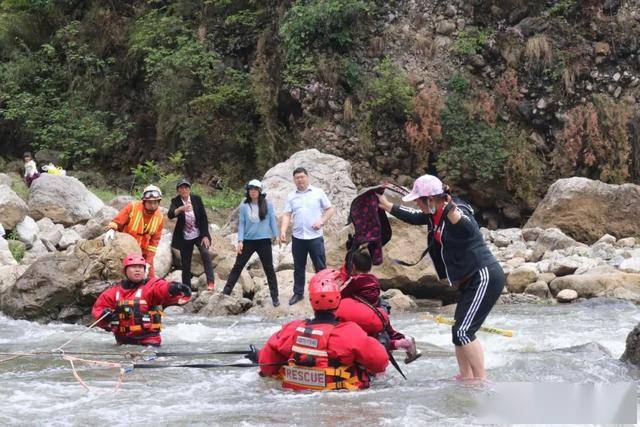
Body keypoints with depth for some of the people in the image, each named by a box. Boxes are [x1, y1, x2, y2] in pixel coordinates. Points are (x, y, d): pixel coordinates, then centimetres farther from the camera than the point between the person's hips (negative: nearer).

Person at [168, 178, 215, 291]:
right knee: (185, 263, 3)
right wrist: (181, 209, -46)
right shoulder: (175, 201, -7)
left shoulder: (197, 199, -4)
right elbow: (170, 215, -25)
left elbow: (204, 217, -2)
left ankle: (211, 282, -23)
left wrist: (205, 235, -9)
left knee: (205, 253, -23)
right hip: (185, 237, 1)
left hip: (199, 234, 0)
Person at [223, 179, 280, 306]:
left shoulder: (268, 205, -3)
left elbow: (272, 220, 3)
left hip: (264, 241, -1)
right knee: (237, 266, 5)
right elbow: (241, 224, 1)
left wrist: (276, 235, 1)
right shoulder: (244, 206, 0)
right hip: (248, 241, 1)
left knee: (269, 268, 5)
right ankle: (226, 292, 11)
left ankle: (275, 297, 11)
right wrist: (240, 241, -5)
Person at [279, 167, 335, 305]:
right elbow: (287, 215, 2)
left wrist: (321, 221, -11)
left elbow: (330, 210, 4)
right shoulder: (291, 196, 7)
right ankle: (298, 293, 23)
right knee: (298, 267, 12)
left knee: (320, 267, 0)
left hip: (315, 237, -3)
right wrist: (283, 231, -12)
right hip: (298, 237, 3)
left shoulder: (318, 192, 1)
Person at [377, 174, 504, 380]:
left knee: (463, 331, -15)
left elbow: (468, 228, -43)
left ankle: (482, 379, -11)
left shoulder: (457, 211, -20)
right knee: (460, 331, 12)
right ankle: (465, 378, 19)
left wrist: (453, 215, -63)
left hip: (486, 277, -10)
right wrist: (386, 205, 30)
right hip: (469, 280, 10)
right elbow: (413, 217, 27)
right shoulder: (434, 215, 7)